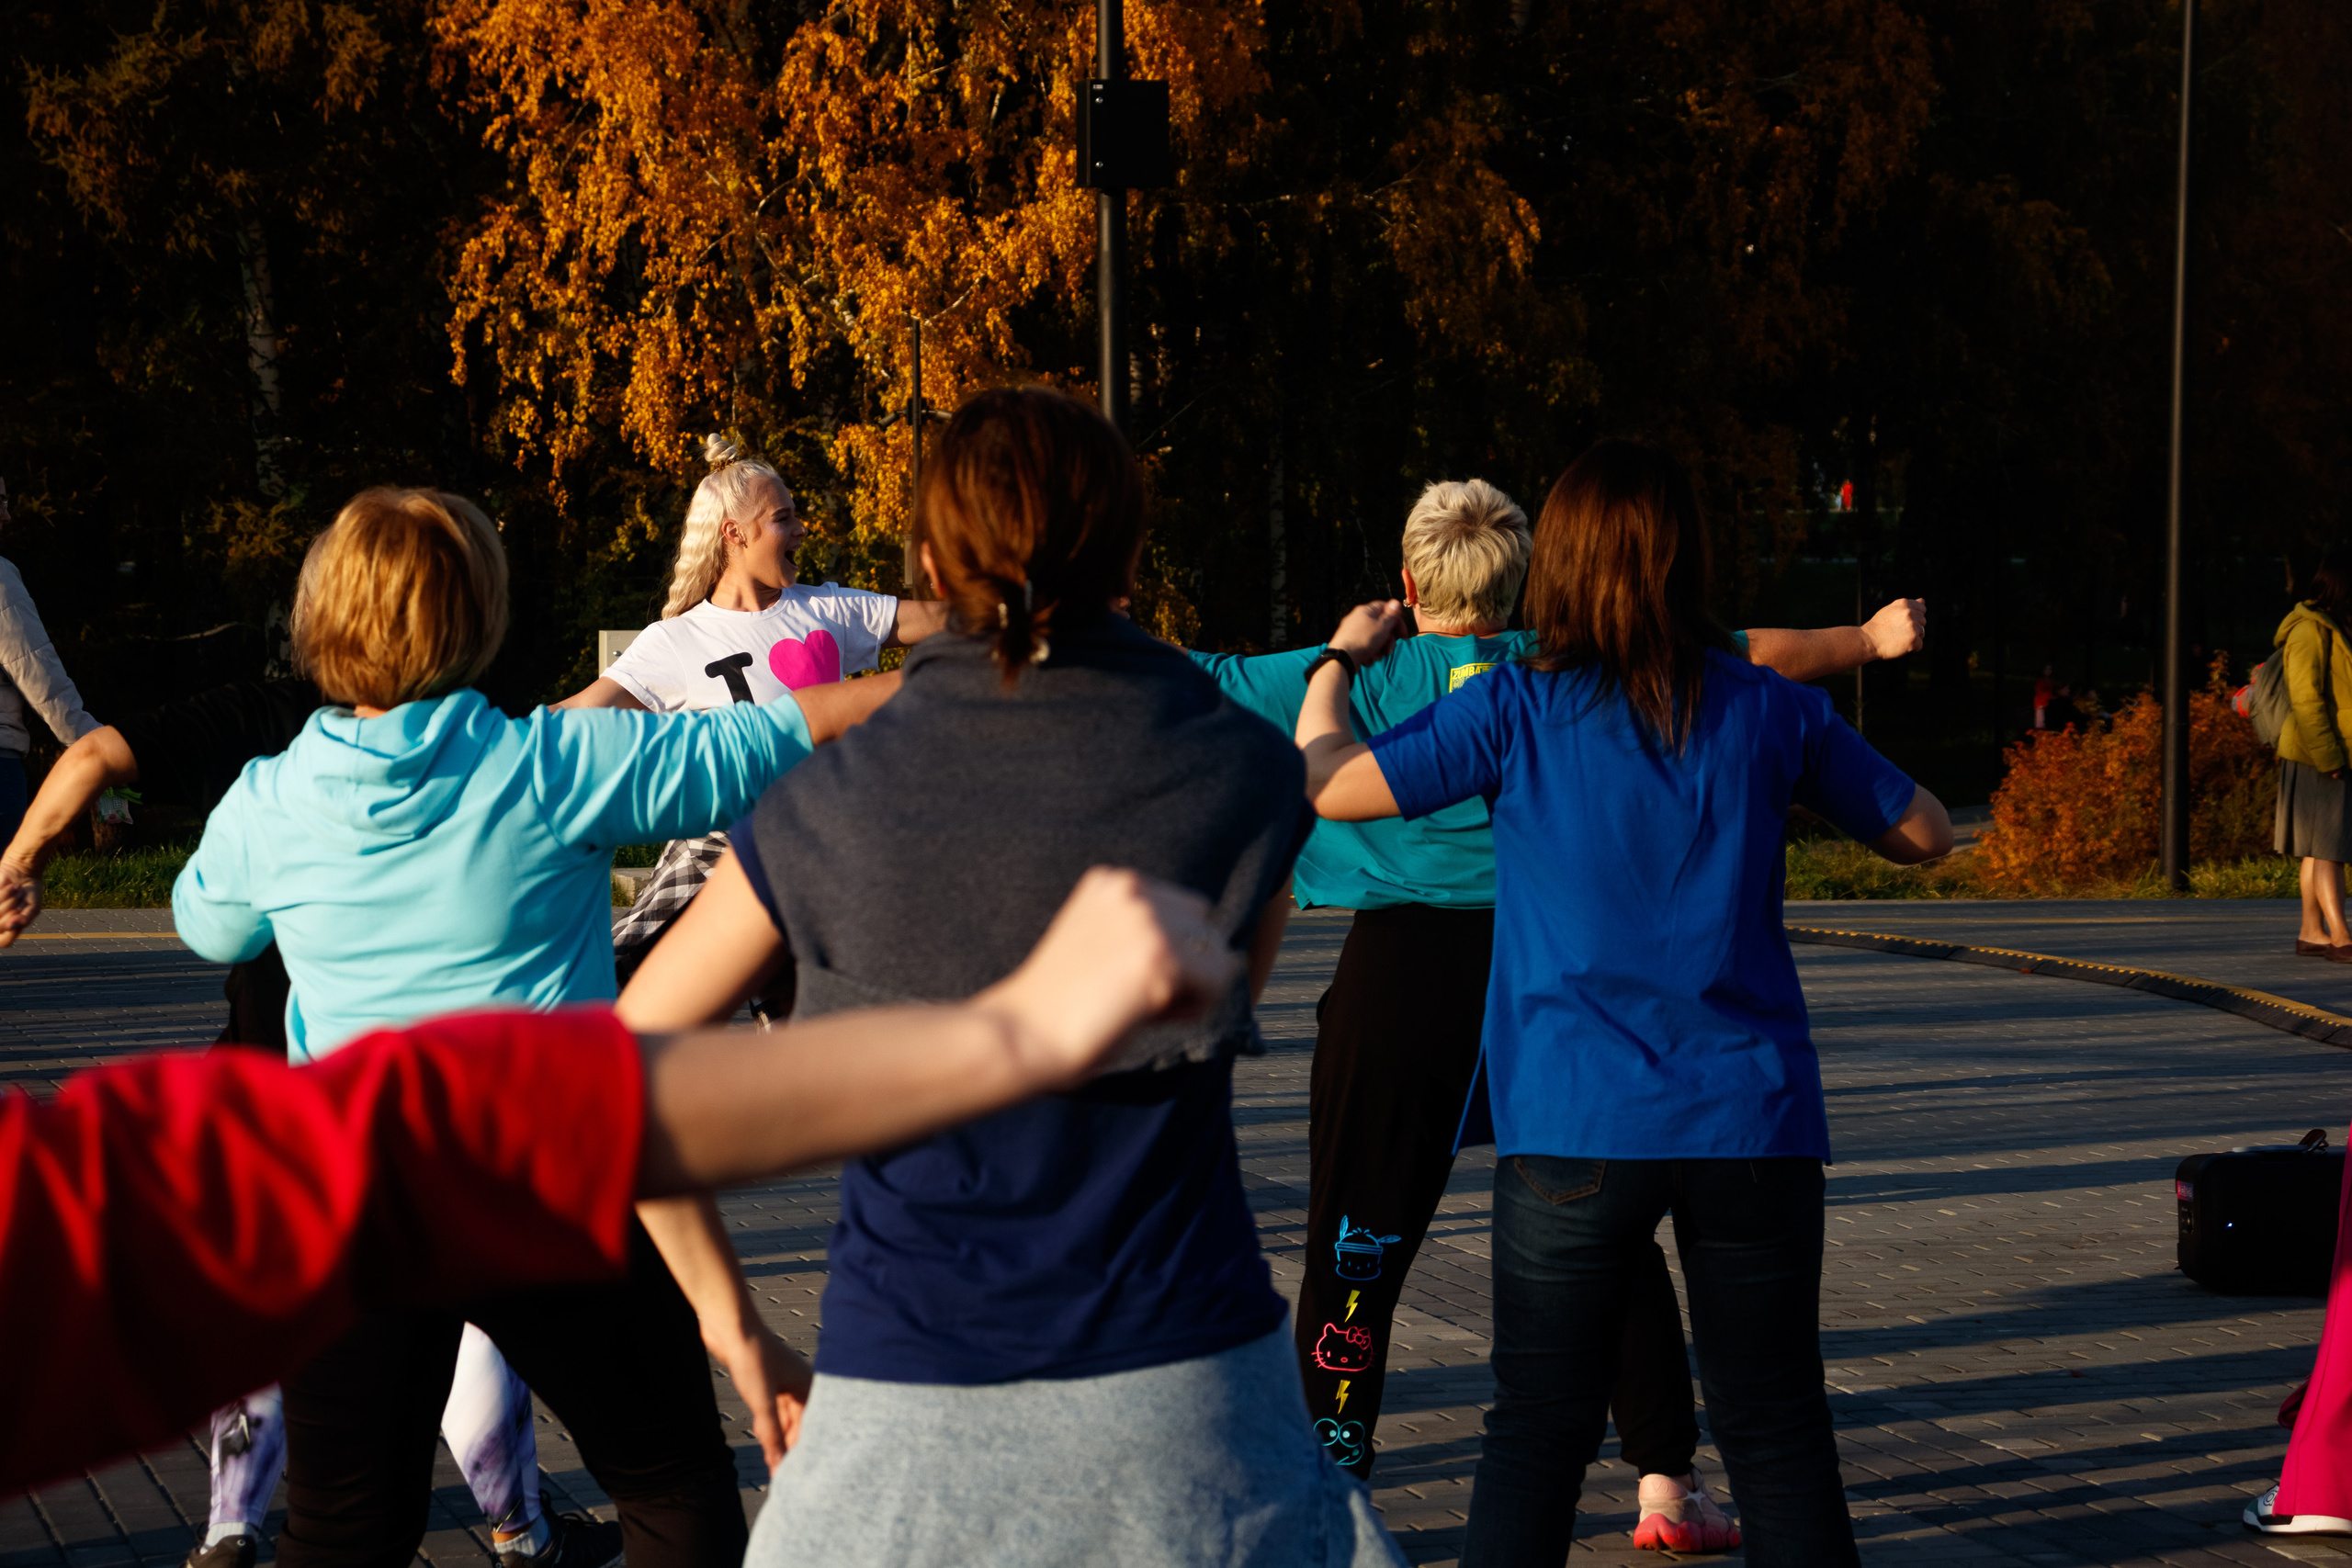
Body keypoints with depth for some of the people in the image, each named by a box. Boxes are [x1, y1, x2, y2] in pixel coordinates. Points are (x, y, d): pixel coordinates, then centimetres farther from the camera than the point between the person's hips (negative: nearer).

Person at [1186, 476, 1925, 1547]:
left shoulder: (1364, 677, 2)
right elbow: (1746, 656, 10)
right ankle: (1667, 1485, 12)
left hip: (1402, 976, -1)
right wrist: (1869, 641, 23)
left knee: (1358, 1246, 5)